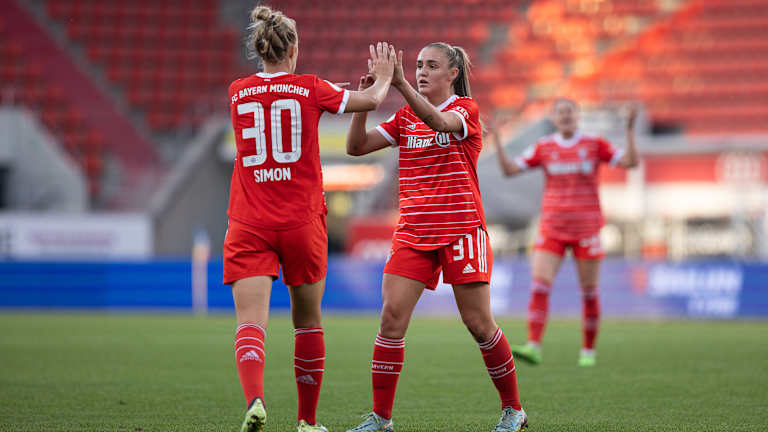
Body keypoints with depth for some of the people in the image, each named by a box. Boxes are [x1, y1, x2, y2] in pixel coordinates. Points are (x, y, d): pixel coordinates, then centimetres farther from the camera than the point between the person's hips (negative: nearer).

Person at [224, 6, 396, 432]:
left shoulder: (238, 92, 7)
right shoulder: (311, 88, -1)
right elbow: (372, 100, 9)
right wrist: (383, 76, 34)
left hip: (249, 223, 1)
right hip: (302, 222, -1)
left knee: (250, 321, -10)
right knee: (308, 321, 15)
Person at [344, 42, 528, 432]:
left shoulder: (465, 109, -4)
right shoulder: (405, 116, 12)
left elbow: (438, 121, -27)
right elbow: (357, 146, 5)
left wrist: (400, 85, -41)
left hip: (461, 231, -4)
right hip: (413, 233, 4)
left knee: (479, 324, -1)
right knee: (391, 316, -9)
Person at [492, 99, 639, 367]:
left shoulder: (595, 145, 2)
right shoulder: (544, 148, 6)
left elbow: (630, 162, -7)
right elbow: (509, 169, 1)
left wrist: (630, 130, -18)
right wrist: (496, 139, -9)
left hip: (586, 228, -1)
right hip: (552, 228, 1)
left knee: (589, 291, 2)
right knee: (539, 285, -14)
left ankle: (588, 351, 14)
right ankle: (533, 347, -19)